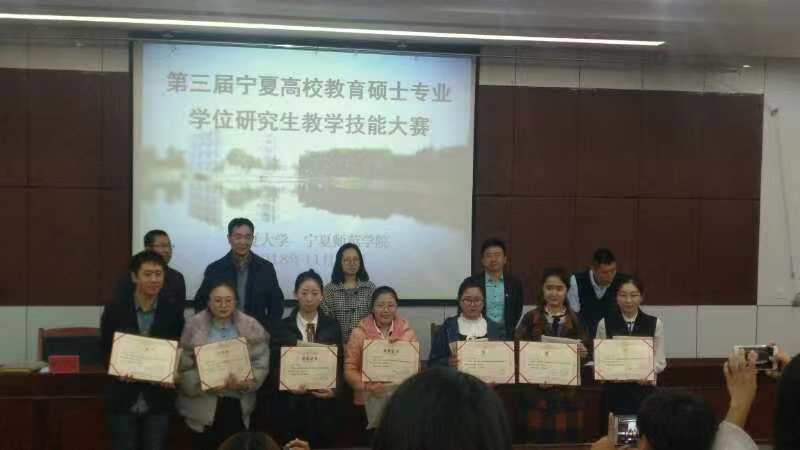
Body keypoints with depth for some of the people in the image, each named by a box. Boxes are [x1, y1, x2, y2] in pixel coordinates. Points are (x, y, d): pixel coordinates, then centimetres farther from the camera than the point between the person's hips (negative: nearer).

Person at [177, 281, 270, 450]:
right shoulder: (194, 327, -2)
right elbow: (184, 367, -3)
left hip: (239, 406, 1)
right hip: (203, 407, -1)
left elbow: (261, 364, -3)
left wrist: (245, 383, -20)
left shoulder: (251, 328, 0)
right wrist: (203, 384, -18)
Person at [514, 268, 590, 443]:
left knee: (567, 440, 0)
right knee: (536, 440, -2)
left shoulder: (576, 320, 6)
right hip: (536, 392, -1)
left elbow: (587, 354, 6)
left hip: (568, 394, 1)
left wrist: (583, 352, -14)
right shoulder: (530, 318, 2)